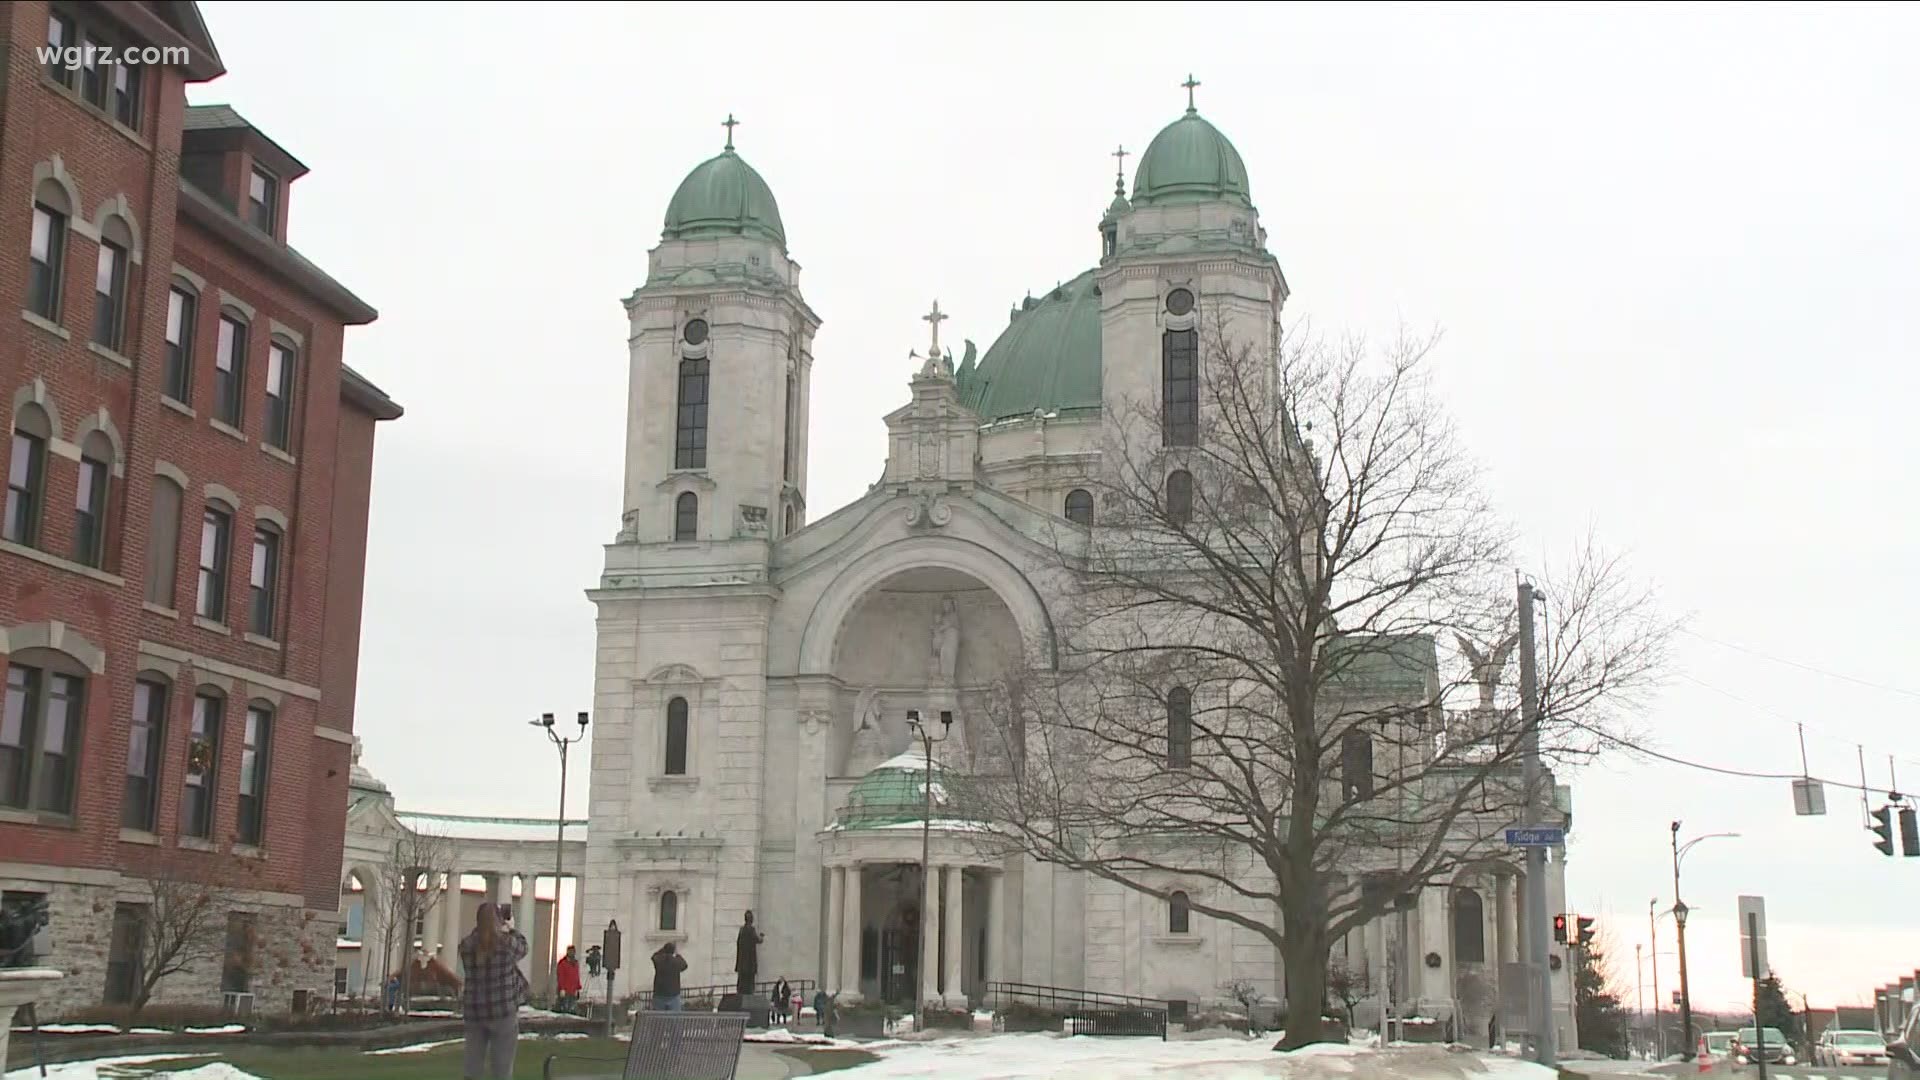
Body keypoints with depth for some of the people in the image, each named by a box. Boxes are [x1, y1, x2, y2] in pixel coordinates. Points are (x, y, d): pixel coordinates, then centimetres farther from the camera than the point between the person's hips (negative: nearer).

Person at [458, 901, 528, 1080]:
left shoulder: (466, 945, -3)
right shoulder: (507, 942, -9)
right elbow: (522, 946, 12)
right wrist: (511, 929, 28)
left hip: (474, 1012, 3)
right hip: (503, 1012, -3)